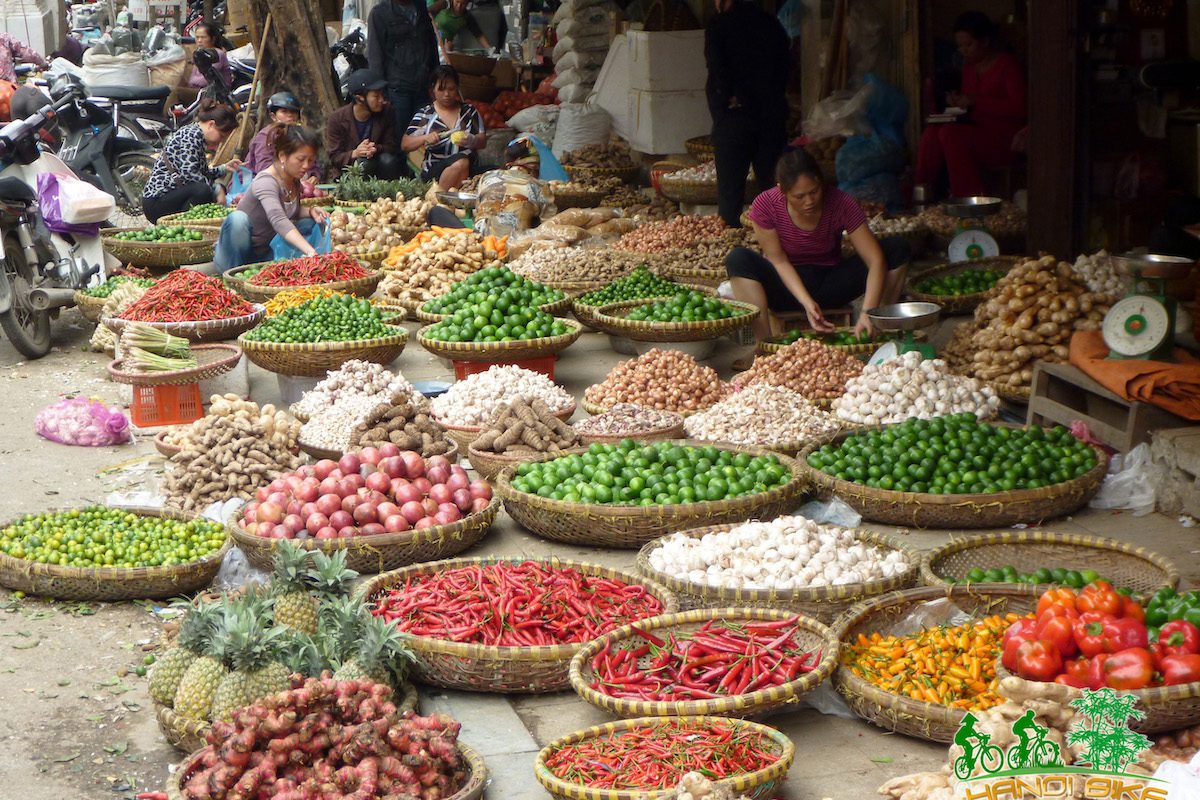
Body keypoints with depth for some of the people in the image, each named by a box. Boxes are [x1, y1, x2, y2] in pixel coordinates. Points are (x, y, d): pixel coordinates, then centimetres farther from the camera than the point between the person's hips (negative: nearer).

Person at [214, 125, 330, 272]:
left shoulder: (295, 180, 1)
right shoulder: (265, 182, -24)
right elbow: (278, 220, -43)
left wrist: (310, 210, -2)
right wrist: (310, 251, -56)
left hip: (265, 254, 7)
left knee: (313, 222, -2)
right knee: (238, 218, -37)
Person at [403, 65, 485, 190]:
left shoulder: (469, 111, 14)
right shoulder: (425, 114, 8)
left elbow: (483, 142, 8)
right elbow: (405, 145, 5)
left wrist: (471, 141, -16)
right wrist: (425, 138, -15)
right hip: (434, 171, -3)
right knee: (460, 162, -34)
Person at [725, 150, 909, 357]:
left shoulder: (840, 203, -19)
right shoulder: (766, 206, -20)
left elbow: (875, 259, -23)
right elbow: (778, 261, -15)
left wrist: (867, 312, -38)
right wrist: (806, 302, -32)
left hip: (831, 285, 1)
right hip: (788, 285, -1)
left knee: (896, 248, -20)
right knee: (738, 259, -31)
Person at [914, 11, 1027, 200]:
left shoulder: (1008, 65, -6)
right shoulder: (969, 66, 17)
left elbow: (1019, 109, -16)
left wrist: (975, 100, -16)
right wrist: (957, 101, 2)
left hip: (1005, 139, -7)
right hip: (976, 132, 7)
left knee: (950, 133, -30)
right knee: (932, 133, -20)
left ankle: (968, 199, -28)